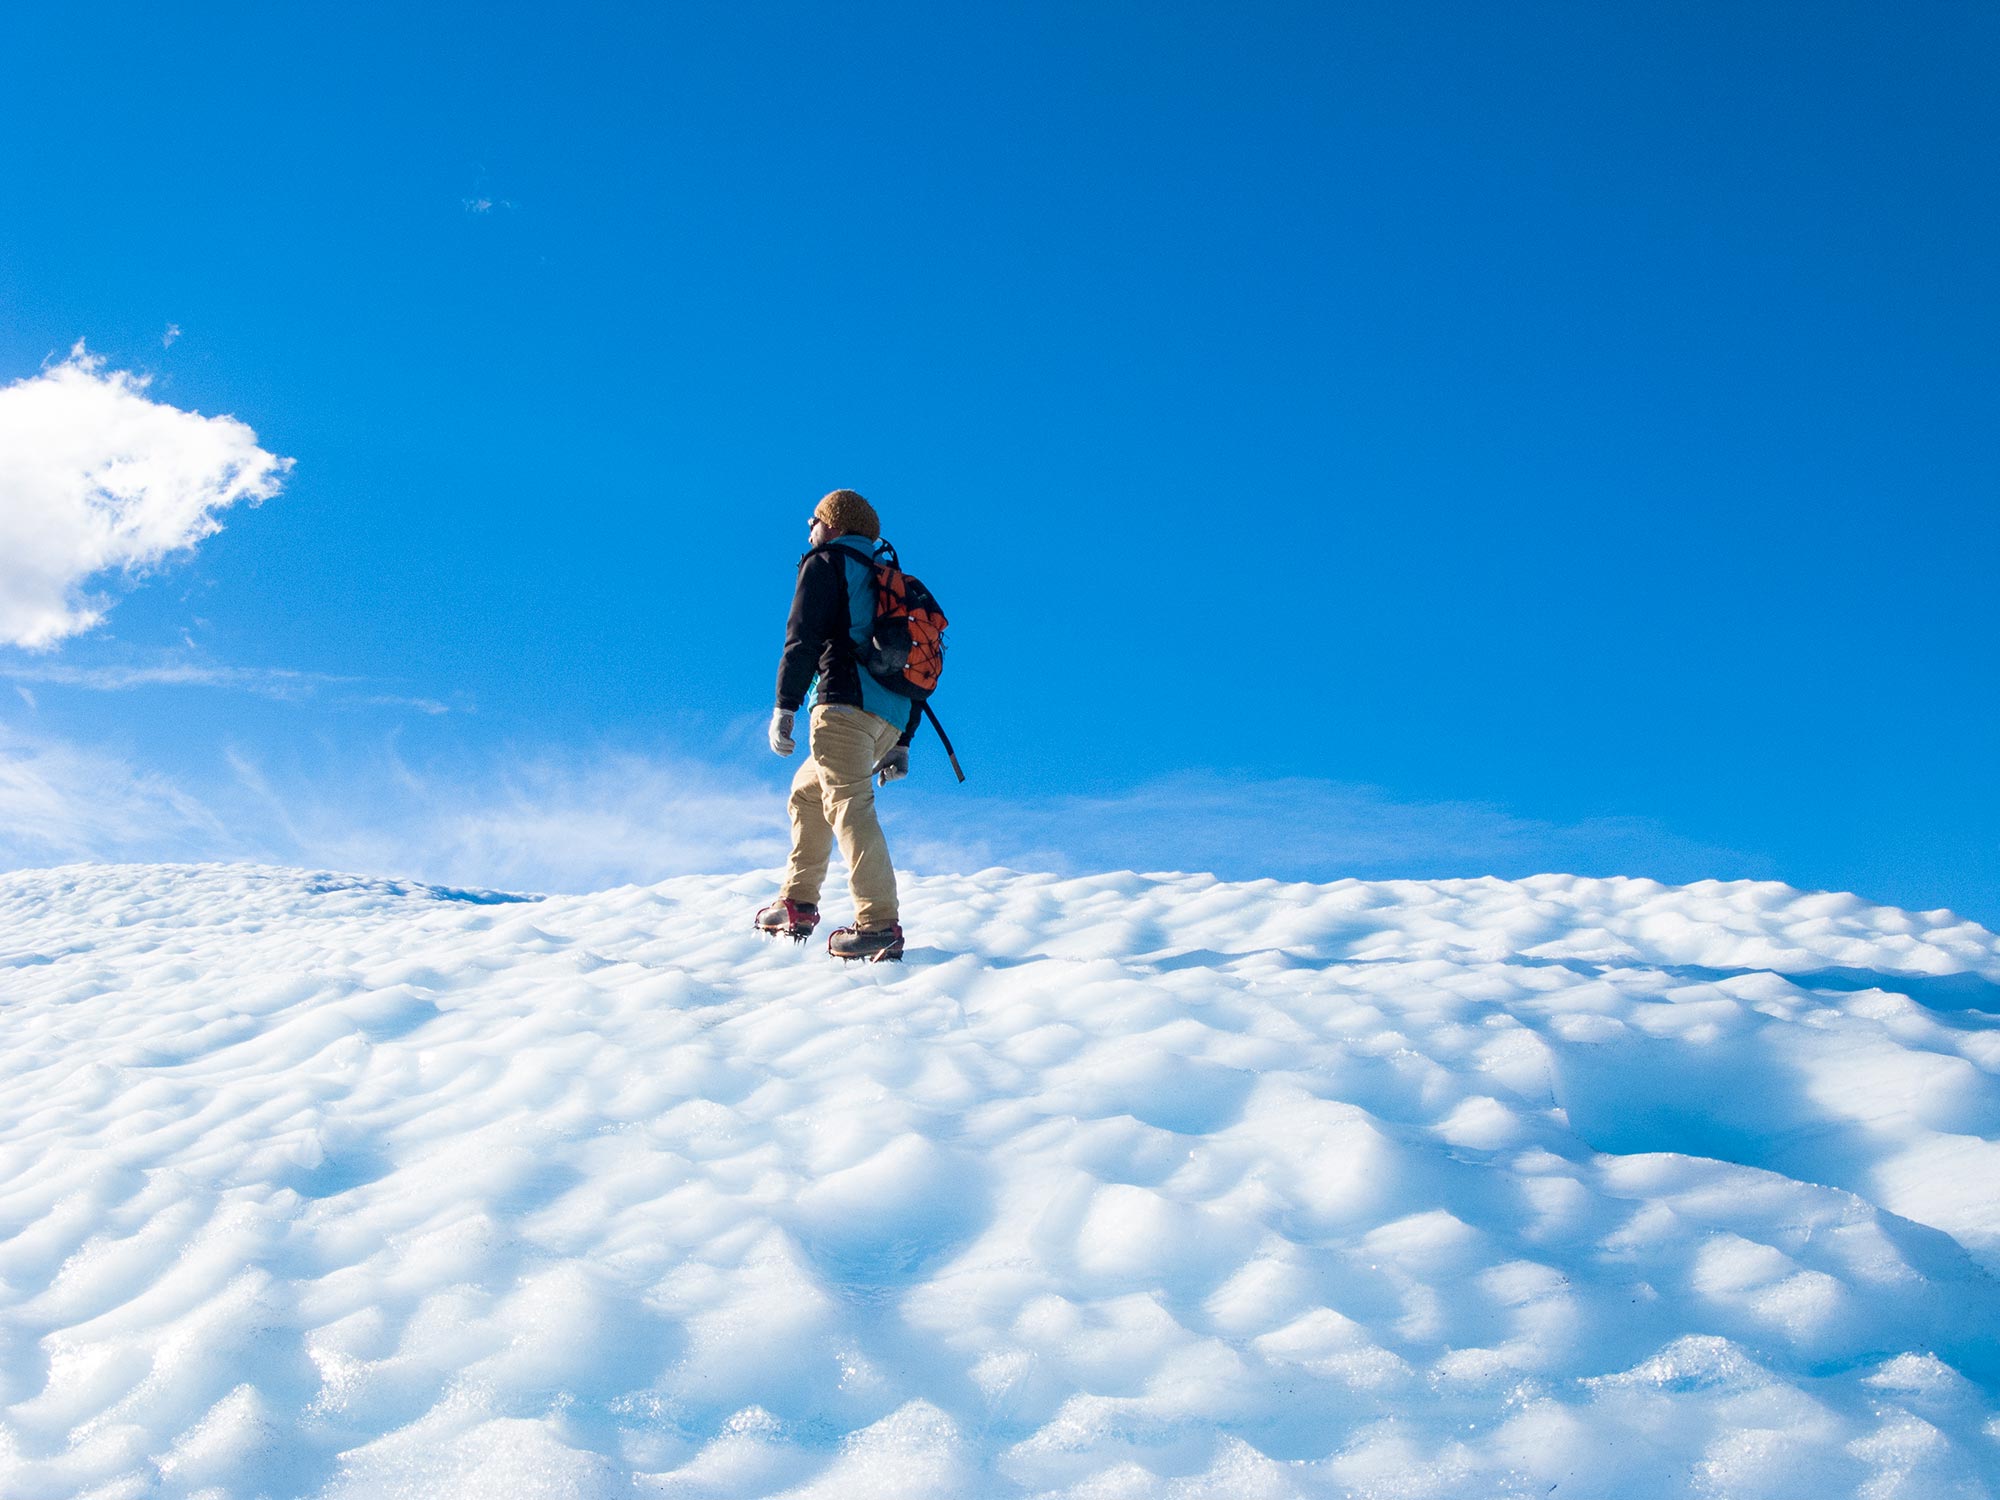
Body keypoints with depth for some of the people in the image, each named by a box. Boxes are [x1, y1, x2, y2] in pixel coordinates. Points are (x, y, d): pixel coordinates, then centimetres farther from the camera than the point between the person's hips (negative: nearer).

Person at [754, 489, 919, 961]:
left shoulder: (826, 563, 8)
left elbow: (803, 638, -7)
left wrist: (785, 708, -9)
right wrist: (902, 743, 24)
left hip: (846, 702, -8)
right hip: (892, 717, 8)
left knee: (848, 804, -16)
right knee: (808, 791, 22)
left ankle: (879, 923, -29)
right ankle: (798, 904, 21)